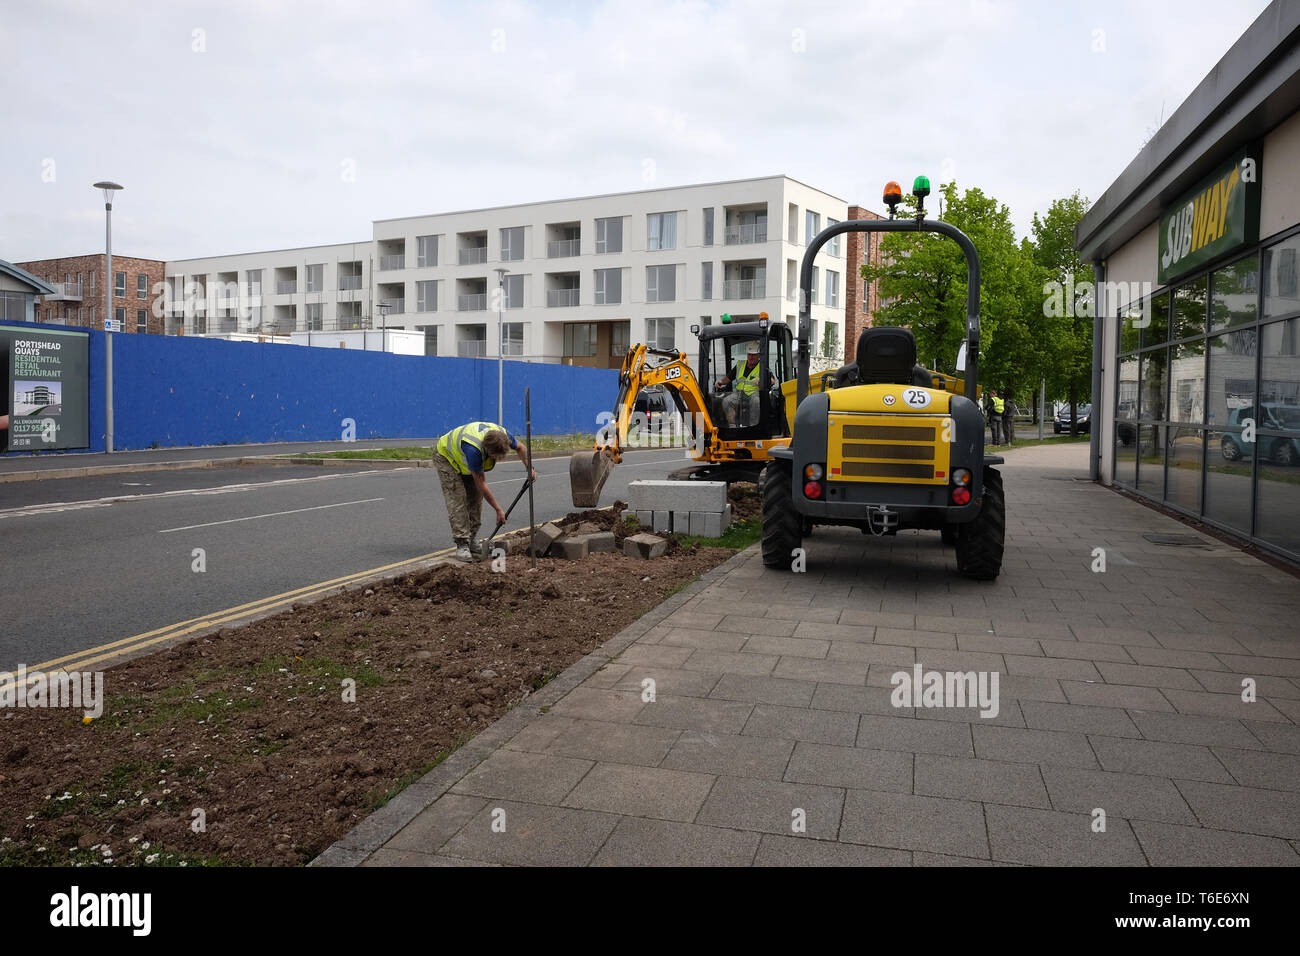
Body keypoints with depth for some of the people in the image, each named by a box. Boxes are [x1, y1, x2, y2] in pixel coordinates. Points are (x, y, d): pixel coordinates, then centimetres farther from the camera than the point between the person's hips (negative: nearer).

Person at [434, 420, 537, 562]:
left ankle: (472, 541, 10)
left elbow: (519, 448, -1)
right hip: (447, 458, -7)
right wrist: (498, 510, -27)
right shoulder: (473, 449, -44)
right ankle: (462, 545, -16)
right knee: (457, 501, -15)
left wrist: (530, 468, -10)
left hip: (467, 463, 7)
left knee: (475, 498, 3)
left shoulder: (502, 434, -28)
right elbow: (481, 484, -34)